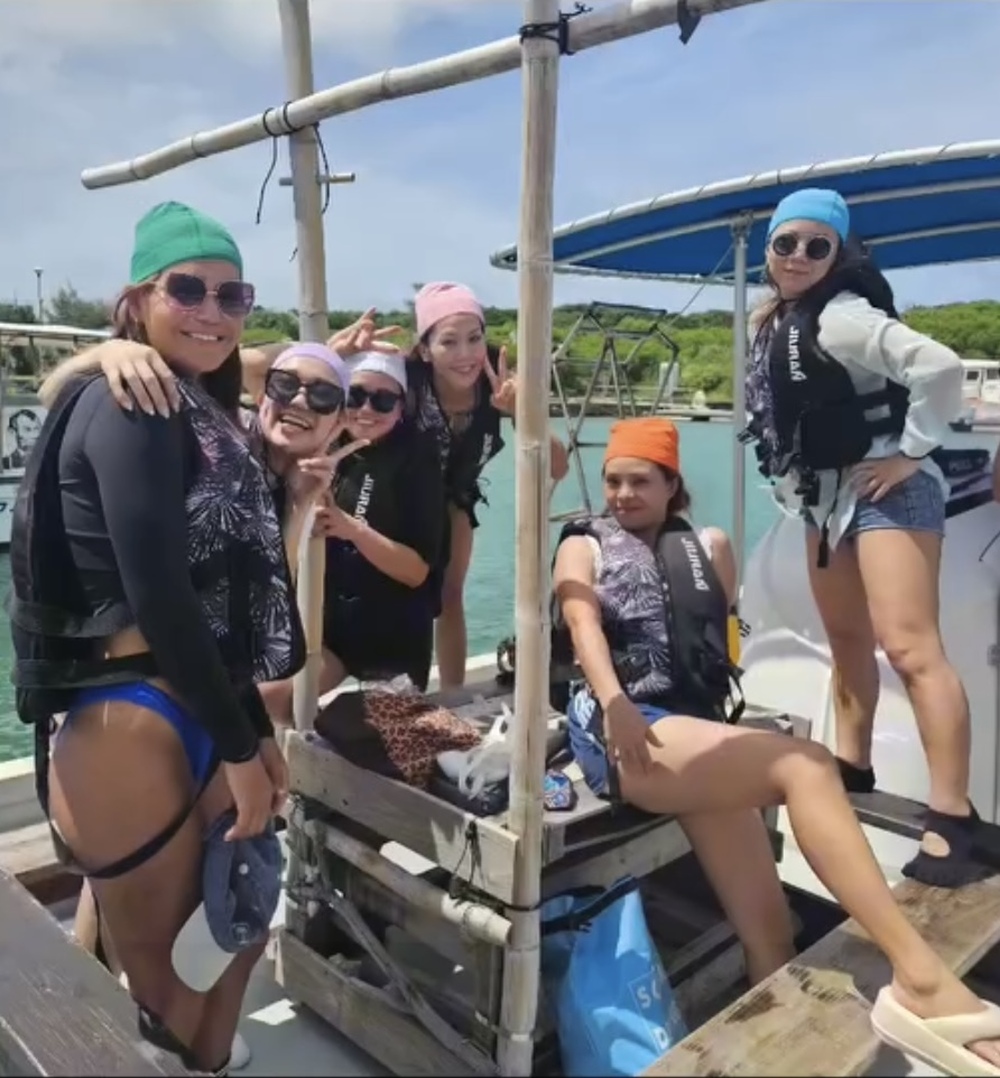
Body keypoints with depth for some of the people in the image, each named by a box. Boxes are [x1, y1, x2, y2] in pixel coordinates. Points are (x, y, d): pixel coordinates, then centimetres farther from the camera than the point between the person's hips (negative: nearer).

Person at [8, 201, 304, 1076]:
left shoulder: (202, 414, 14)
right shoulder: (130, 407, -12)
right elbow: (158, 598, -21)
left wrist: (257, 734, 12)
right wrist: (240, 748, -14)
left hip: (198, 724, 9)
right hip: (129, 735, -9)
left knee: (236, 935, 22)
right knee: (166, 988, 8)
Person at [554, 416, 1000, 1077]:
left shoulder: (706, 546, 25)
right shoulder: (584, 547, 17)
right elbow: (583, 624, -4)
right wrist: (614, 702, -20)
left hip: (696, 734, 5)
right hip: (620, 732, -5)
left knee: (770, 928, -11)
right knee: (803, 766, -28)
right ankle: (921, 979, -33)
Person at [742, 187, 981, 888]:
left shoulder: (840, 316, -16)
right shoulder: (774, 322, 10)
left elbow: (939, 366, -27)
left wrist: (912, 453, -19)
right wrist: (793, 482, 12)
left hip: (884, 489, -9)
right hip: (828, 495, 9)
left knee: (909, 646, -17)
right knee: (847, 640, 16)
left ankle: (955, 822, -13)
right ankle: (852, 768, 30)